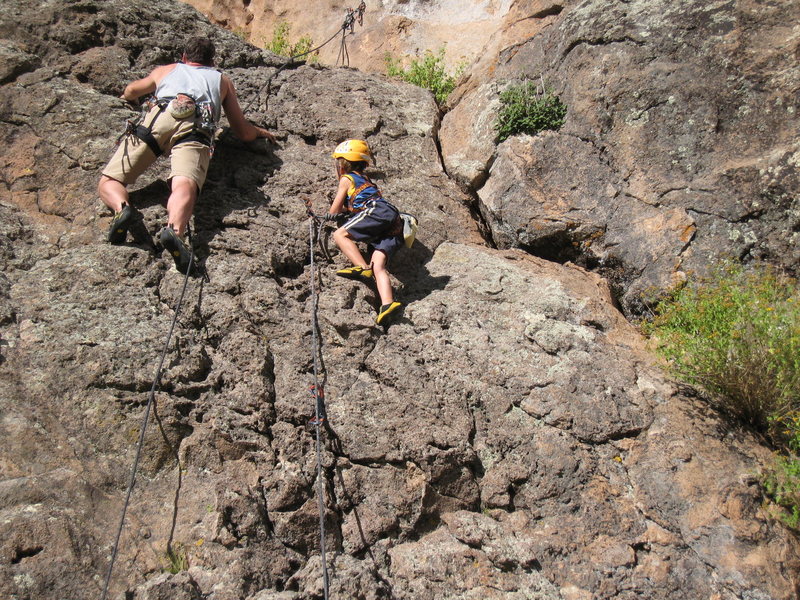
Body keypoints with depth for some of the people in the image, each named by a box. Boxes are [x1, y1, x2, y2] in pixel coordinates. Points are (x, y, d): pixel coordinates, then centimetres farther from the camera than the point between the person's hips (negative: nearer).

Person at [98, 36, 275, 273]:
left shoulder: (166, 70, 40)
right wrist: (260, 132, 58)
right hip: (197, 127, -1)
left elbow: (131, 91, 58)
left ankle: (121, 208, -31)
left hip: (159, 116, 1)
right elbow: (244, 133, 36)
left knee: (108, 182, 2)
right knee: (184, 185, -26)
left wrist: (129, 98, 82)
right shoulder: (222, 80, 38)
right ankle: (175, 229, -56)